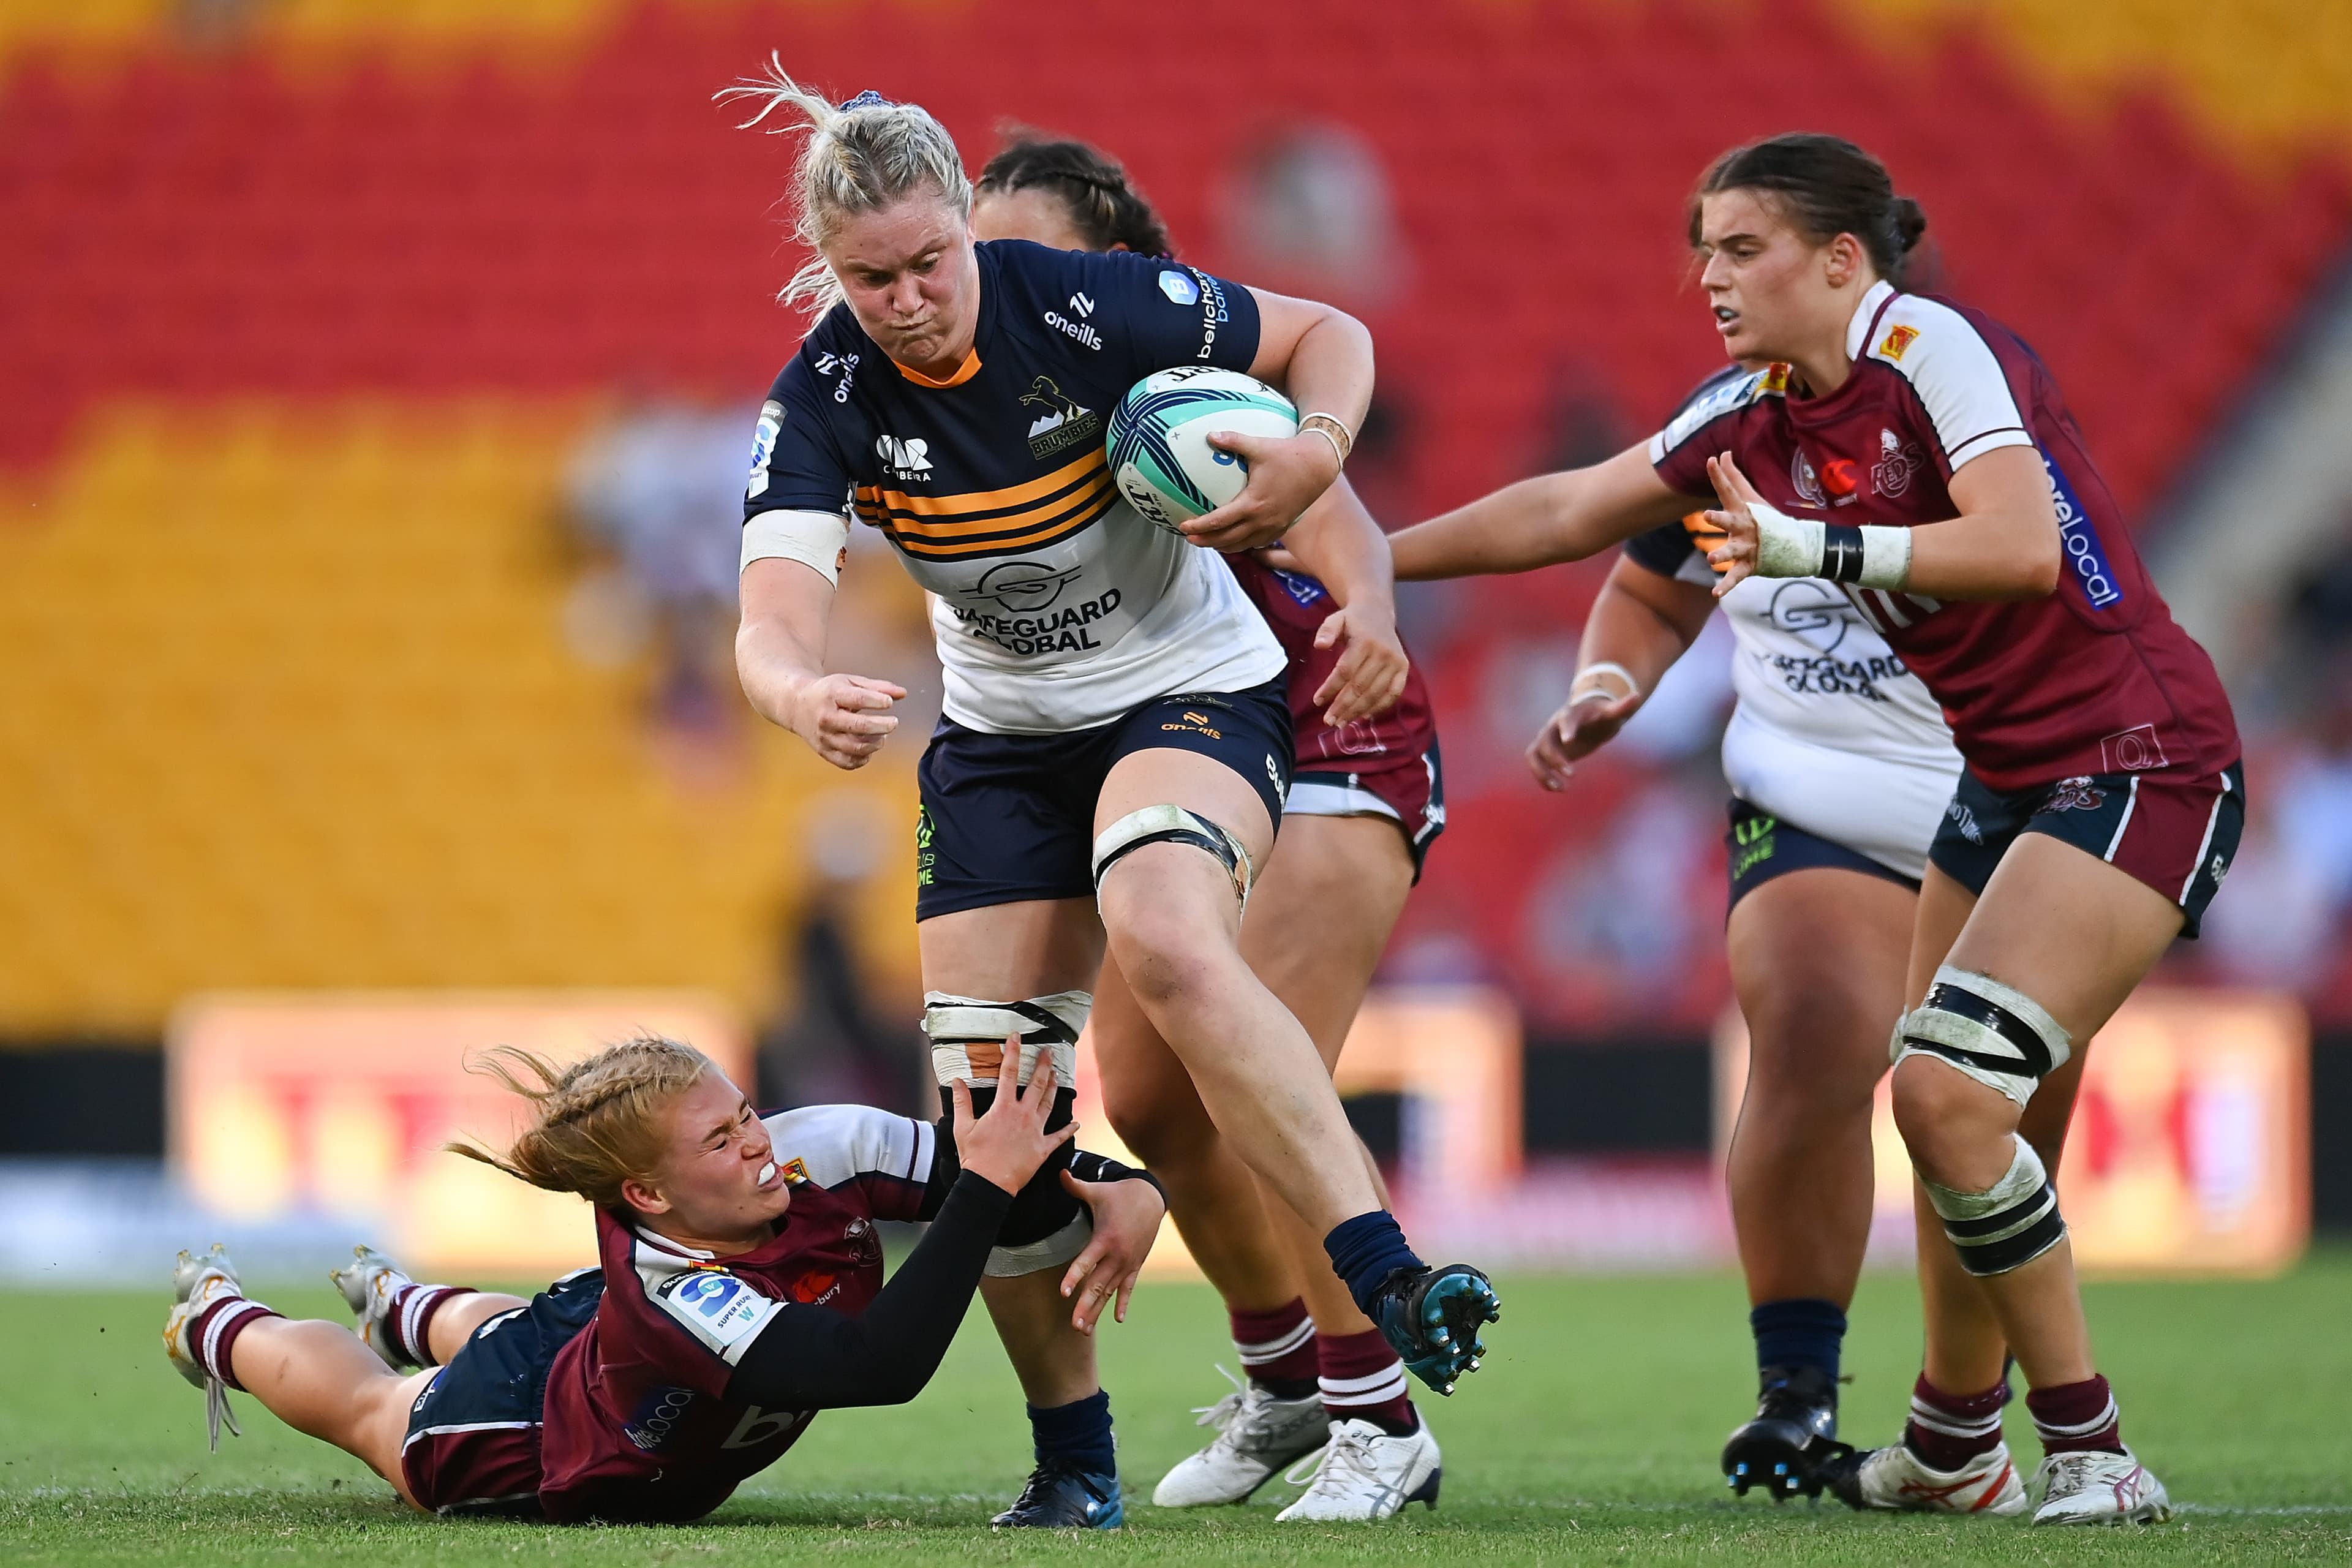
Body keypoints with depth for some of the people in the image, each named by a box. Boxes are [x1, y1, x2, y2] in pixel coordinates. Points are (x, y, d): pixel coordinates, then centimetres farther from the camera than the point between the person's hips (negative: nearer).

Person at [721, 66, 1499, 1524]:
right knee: (989, 1103, -3)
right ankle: (1074, 1457, 13)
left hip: (1193, 689, -4)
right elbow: (774, 625, -27)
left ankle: (1389, 1278, -40)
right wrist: (806, 696, -51)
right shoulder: (822, 401, -14)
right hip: (1003, 735, 4)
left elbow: (1330, 335, -6)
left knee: (1163, 940, -35)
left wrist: (1315, 456, -28)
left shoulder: (1089, 308, -21)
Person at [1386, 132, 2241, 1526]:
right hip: (2003, 780, 9)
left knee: (1948, 1090, -19)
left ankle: (2093, 1456, -10)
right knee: (1942, 1109, 8)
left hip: (2139, 765, -9)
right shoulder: (1761, 417, 8)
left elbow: (2026, 548, -30)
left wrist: (1818, 548, -37)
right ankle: (1953, 1450, 22)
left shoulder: (1934, 350, -16)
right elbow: (1564, 513, 17)